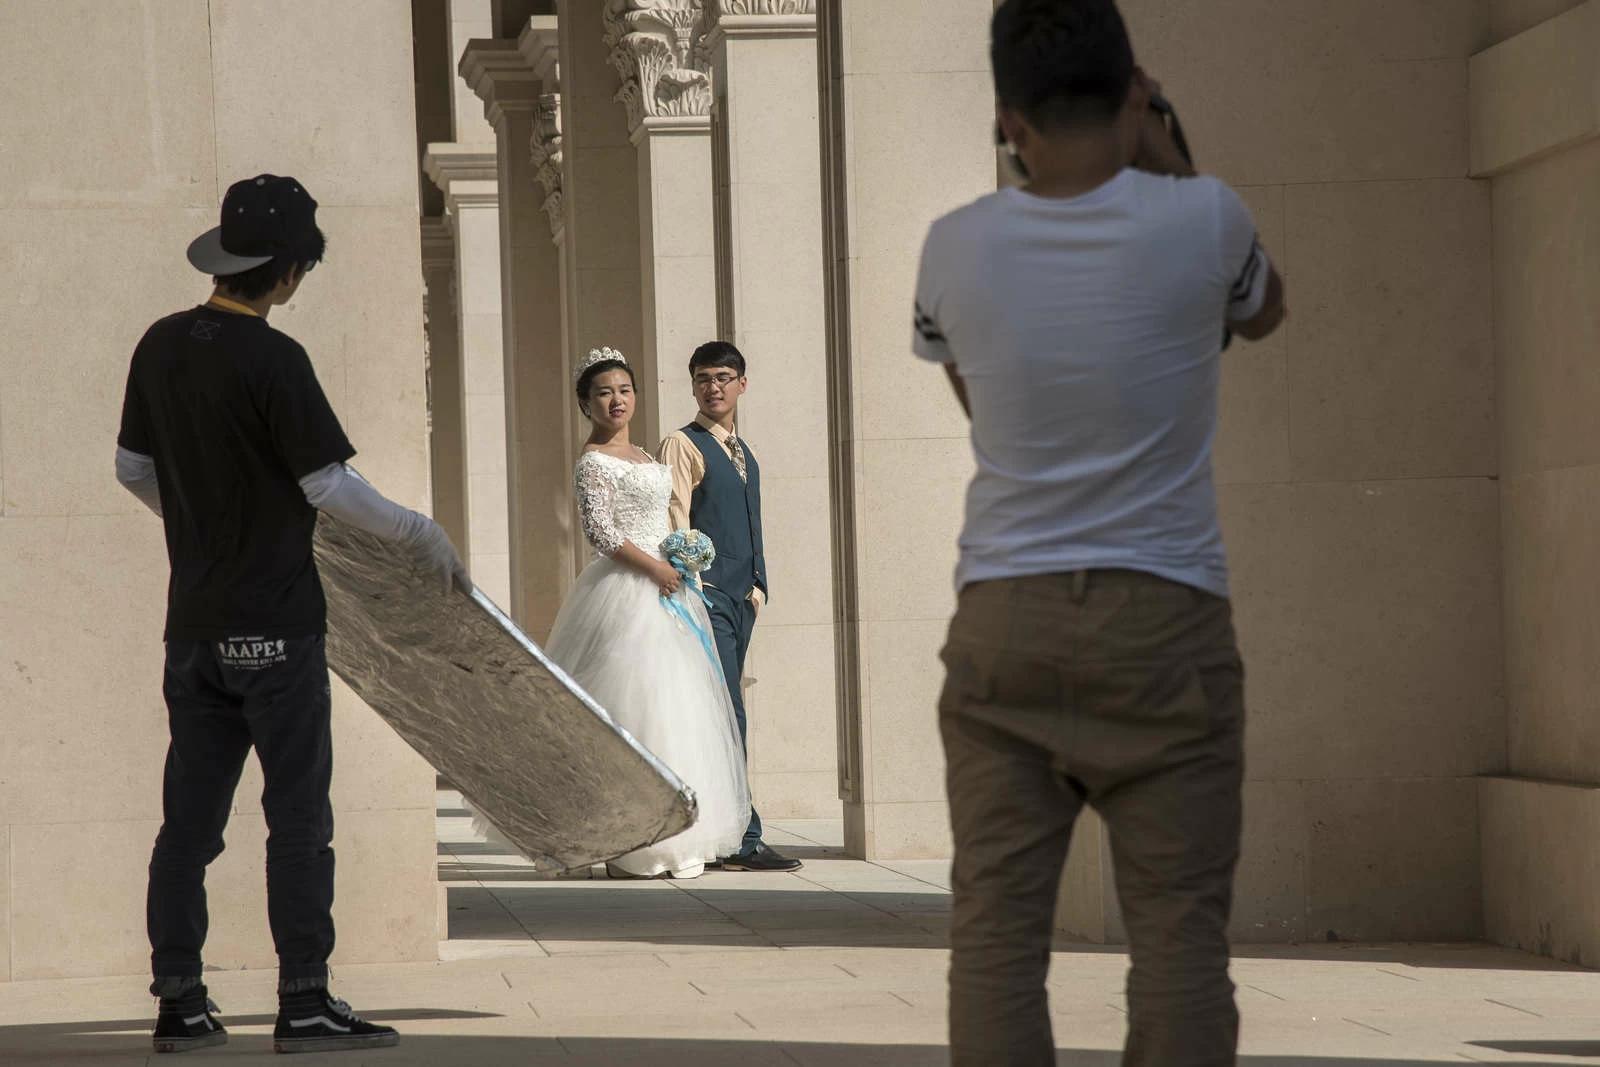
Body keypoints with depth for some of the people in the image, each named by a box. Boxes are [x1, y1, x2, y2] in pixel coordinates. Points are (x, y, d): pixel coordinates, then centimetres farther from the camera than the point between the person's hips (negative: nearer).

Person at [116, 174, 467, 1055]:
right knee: (299, 815, -2)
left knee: (190, 815, 9)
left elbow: (133, 468, 16)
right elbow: (330, 486, -14)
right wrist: (419, 536, 0)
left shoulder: (162, 347, 6)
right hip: (275, 624, -7)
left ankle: (179, 1001, 10)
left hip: (194, 620, 7)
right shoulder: (273, 361, -15)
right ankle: (303, 1000, -3)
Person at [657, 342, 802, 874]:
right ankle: (742, 840, -16)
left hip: (741, 597, 8)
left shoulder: (744, 453, 21)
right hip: (706, 593, -8)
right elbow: (676, 520, -10)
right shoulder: (682, 445, -3)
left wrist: (757, 584, 17)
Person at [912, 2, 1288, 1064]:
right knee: (1179, 927, 0)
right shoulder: (1201, 221, -7)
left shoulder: (957, 249, -1)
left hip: (1003, 618, 2)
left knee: (997, 924, 1)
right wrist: (1162, 153, 17)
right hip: (1164, 618, -2)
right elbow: (1265, 311, 17)